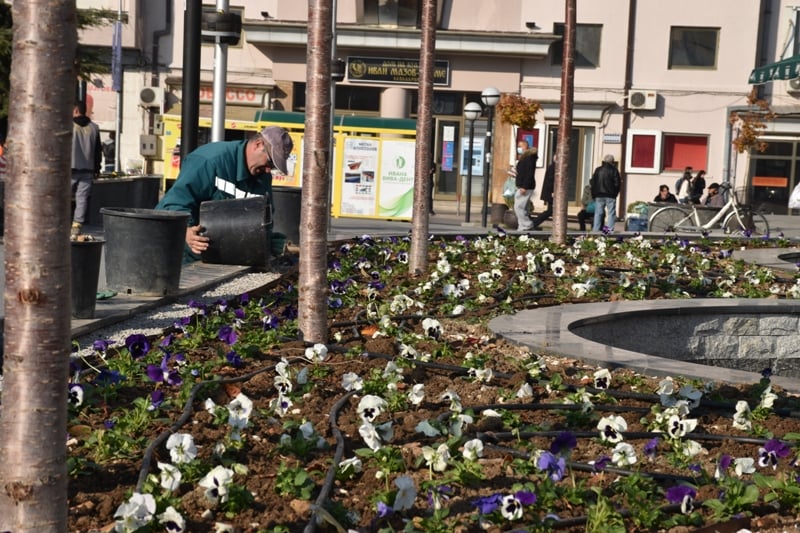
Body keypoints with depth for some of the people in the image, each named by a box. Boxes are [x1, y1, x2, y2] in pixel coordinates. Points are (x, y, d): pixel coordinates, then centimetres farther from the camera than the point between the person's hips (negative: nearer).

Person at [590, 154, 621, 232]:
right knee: (611, 213, 1)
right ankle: (610, 230, -5)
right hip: (610, 196, -3)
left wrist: (594, 195, 11)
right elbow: (617, 183, -7)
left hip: (599, 195, 3)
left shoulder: (598, 170, 5)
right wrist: (615, 193, 8)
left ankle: (595, 230, 5)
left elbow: (592, 183, 5)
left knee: (598, 213, 7)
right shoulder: (614, 170, -5)